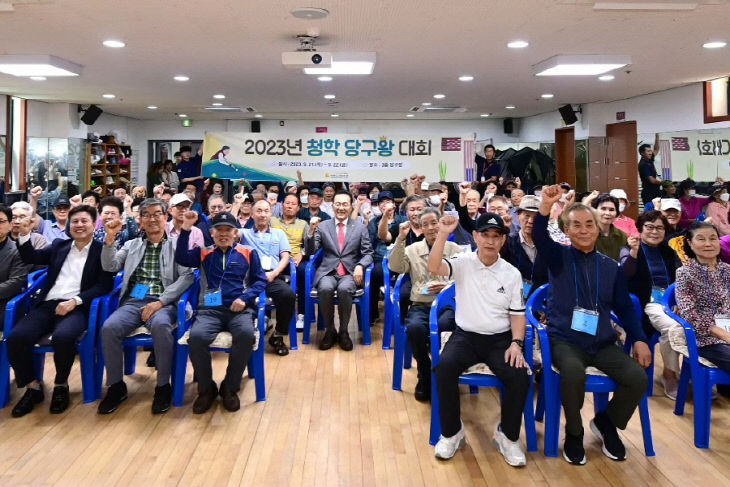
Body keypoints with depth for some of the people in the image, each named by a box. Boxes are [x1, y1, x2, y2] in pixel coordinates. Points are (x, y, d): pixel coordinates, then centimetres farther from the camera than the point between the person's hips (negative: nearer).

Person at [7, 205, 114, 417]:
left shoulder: (102, 251, 5)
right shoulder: (59, 245, 21)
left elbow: (104, 285, -4)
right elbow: (30, 258, 18)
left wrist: (75, 301, -15)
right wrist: (24, 234, 1)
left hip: (77, 308, -4)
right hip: (48, 304, 5)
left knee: (62, 337, -35)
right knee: (15, 337, -21)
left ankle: (61, 385, -7)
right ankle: (33, 387, 0)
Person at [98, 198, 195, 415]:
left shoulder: (177, 245, 11)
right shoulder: (132, 245, 23)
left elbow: (187, 276, -2)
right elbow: (110, 267, 12)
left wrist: (160, 302, -13)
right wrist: (110, 239, -4)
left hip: (164, 303, -3)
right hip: (133, 301, 3)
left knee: (161, 325, -37)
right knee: (109, 328, -27)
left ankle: (163, 386, -19)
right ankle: (116, 385, -8)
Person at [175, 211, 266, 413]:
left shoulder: (248, 253, 16)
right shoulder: (203, 254, 19)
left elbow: (260, 280, 10)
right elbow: (181, 259, 1)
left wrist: (245, 298, -8)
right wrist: (186, 228, -7)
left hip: (240, 309, -1)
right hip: (210, 309, 1)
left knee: (246, 334, -35)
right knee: (196, 337, -32)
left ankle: (230, 388, -11)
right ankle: (206, 389, -6)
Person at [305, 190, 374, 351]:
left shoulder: (360, 227, 10)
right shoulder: (322, 226, 9)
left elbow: (368, 253, 7)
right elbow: (310, 252, 2)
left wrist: (360, 266, -14)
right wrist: (311, 231, -14)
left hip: (350, 273, 0)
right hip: (327, 272, 1)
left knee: (344, 289, -34)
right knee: (325, 289, -33)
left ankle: (343, 332, -13)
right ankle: (329, 331, -11)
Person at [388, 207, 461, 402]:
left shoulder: (454, 249, 12)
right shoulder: (413, 249, 15)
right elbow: (395, 267, -3)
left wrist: (447, 286, -14)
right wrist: (400, 239, -11)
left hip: (447, 304, -1)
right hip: (420, 305, 1)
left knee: (443, 326, -36)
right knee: (414, 327, -33)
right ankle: (425, 375, -8)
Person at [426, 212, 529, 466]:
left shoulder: (512, 273, 4)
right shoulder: (463, 263, -2)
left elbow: (517, 313, 6)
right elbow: (434, 268, -21)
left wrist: (516, 343, -9)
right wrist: (443, 234, -29)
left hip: (500, 339, 1)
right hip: (465, 336, -1)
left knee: (520, 377, -25)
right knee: (444, 367, -29)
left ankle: (507, 435, 2)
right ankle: (452, 432, -7)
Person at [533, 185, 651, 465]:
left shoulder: (610, 267, 11)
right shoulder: (559, 256, 2)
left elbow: (625, 307, 13)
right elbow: (539, 237, -19)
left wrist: (639, 339, -1)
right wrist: (546, 206, -38)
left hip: (602, 343, 4)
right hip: (565, 340, -3)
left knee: (638, 377, -19)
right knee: (573, 371, -35)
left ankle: (606, 423, 12)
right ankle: (574, 433, -5)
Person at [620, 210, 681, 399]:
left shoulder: (668, 251, 20)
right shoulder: (629, 249, 6)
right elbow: (625, 274, -12)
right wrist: (633, 251, -28)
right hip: (648, 302, -4)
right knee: (672, 327, -32)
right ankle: (670, 374, -12)